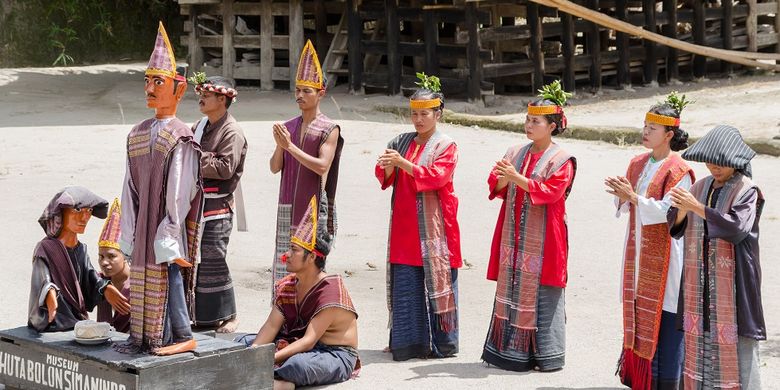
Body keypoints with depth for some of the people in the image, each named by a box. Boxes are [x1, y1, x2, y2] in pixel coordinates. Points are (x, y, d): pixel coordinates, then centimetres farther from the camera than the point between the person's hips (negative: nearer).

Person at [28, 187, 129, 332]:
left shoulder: (81, 249, 16)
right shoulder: (45, 248, -5)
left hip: (78, 322, 7)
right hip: (51, 324, -7)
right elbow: (43, 281, -21)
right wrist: (50, 293, -45)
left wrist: (106, 290, -19)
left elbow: (91, 279, 3)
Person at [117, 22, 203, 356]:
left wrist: (169, 236, -17)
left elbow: (179, 191, -14)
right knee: (142, 277, 11)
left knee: (169, 275, -5)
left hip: (168, 222, -7)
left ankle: (181, 336, 4)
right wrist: (129, 233, 11)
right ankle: (143, 336, 20)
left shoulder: (180, 137, -12)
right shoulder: (137, 134, 12)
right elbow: (130, 188, 13)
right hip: (144, 223, 8)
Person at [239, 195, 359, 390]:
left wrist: (270, 358, -34)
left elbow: (309, 341, -26)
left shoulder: (330, 291, -21)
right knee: (244, 342, -1)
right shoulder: (287, 286, 4)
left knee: (298, 364, -40)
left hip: (336, 354, -8)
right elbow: (271, 326, -3)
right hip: (299, 346, 8)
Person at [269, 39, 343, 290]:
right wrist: (279, 146, -10)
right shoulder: (289, 127, 12)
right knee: (285, 268, 4)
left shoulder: (329, 130, -5)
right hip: (288, 207, 5)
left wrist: (290, 146, -17)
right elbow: (275, 168, 9)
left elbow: (322, 166, -16)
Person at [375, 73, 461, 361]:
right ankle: (408, 341, 9)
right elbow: (384, 177, 5)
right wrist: (387, 167, -18)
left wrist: (403, 163, -27)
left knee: (436, 282, -1)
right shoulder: (402, 142, 12)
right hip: (405, 227, 4)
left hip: (433, 227, -4)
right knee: (405, 285, 3)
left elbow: (436, 176, -17)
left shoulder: (446, 146, -1)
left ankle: (441, 343, 6)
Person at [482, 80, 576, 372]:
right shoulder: (516, 152, 11)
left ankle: (546, 354, 3)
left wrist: (517, 177, -23)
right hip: (514, 236, 5)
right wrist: (502, 177, -17)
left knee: (541, 292, -4)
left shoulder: (561, 160, -5)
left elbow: (551, 191, -17)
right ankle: (511, 349, 14)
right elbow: (495, 185, 6)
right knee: (511, 289, 7)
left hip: (542, 238, -5)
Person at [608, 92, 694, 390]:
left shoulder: (678, 171, -13)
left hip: (664, 251, -7)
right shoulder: (638, 164, 10)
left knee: (664, 316, -5)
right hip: (639, 251, 7)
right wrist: (622, 195, -8)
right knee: (639, 309, 10)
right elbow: (626, 207, 13)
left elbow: (666, 211, -19)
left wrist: (633, 197, -25)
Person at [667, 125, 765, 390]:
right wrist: (681, 208, -16)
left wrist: (696, 207, -24)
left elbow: (737, 228, -22)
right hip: (700, 280, 6)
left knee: (735, 345, -5)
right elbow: (676, 227, 6)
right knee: (700, 338, 7)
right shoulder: (702, 187, 10)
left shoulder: (747, 191, -7)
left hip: (732, 281, -6)